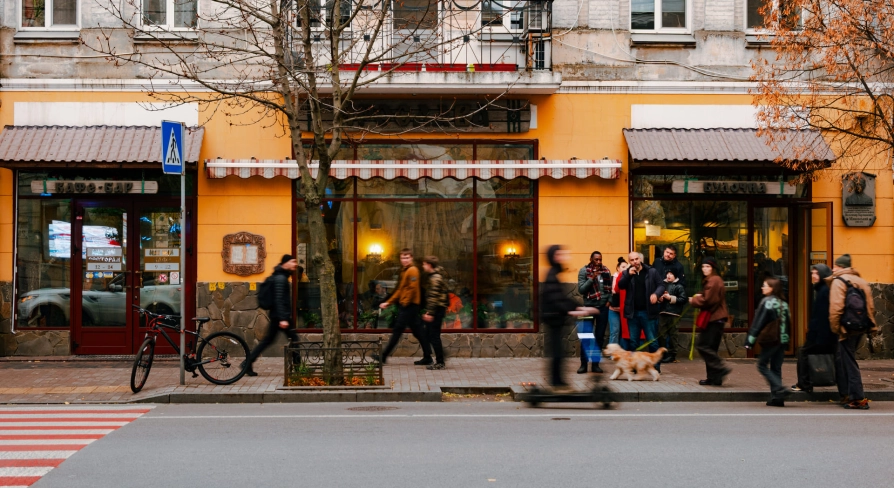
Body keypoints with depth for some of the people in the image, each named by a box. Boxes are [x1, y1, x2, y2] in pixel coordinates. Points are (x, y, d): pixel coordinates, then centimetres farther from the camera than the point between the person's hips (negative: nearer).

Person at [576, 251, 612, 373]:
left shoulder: (606, 271, 5)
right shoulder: (584, 271, -4)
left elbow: (610, 288, 11)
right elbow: (581, 289, -10)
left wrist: (609, 300, -2)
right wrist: (592, 278, -18)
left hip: (603, 307, 3)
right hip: (589, 307, -3)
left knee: (600, 336, 5)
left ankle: (596, 364, 12)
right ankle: (583, 364, 2)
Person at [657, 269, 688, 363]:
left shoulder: (679, 286, -3)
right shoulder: (664, 284, 13)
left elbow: (684, 299, -11)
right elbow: (658, 296, 24)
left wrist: (671, 298, -13)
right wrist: (659, 298, 2)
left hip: (673, 314, -6)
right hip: (663, 313, 6)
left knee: (672, 334, -2)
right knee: (661, 334, 7)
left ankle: (672, 355, 5)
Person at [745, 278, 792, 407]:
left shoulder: (767, 302, -10)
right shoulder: (783, 303, 12)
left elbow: (758, 322, -11)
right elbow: (788, 323, 16)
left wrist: (750, 341, -9)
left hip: (770, 340, -7)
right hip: (782, 340, 7)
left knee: (762, 365, 1)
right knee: (776, 368, 10)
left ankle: (779, 389, -15)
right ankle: (777, 398, 6)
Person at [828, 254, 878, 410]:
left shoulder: (838, 281, -9)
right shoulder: (862, 282, 14)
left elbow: (836, 307, -17)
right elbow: (870, 307, 12)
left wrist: (835, 327, -10)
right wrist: (871, 325, 15)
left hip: (847, 328, -8)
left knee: (849, 363, -2)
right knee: (842, 360, 19)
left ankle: (858, 399, -5)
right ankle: (846, 395, 24)